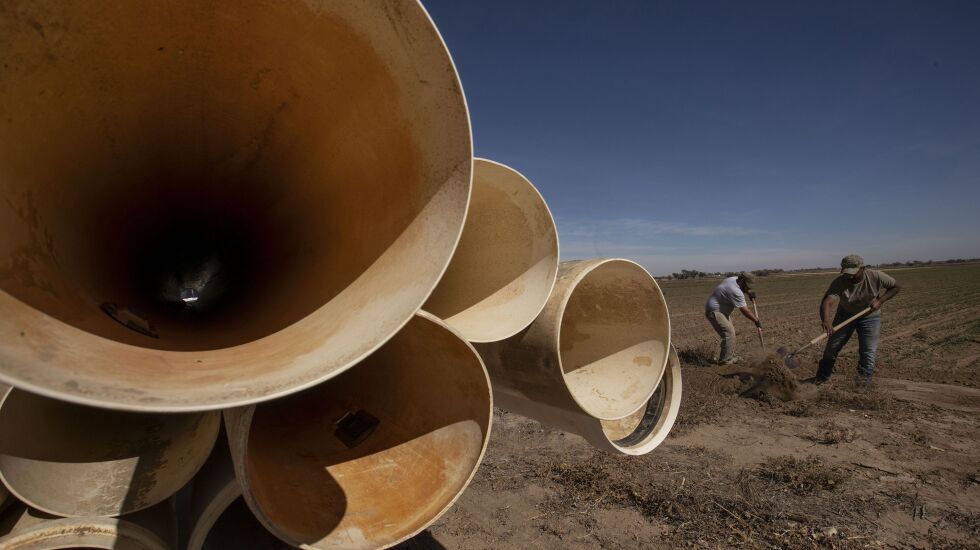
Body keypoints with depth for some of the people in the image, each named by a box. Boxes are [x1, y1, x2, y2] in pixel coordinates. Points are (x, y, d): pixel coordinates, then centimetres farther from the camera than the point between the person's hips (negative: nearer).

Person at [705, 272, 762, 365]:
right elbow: (745, 311, -21)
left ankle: (730, 357, 21)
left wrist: (750, 292, 13)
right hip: (714, 312, -11)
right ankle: (725, 360, -8)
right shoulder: (736, 291, -26)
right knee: (729, 333, -16)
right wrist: (756, 320, -10)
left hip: (722, 311, 11)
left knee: (730, 332, 13)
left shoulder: (734, 279, 3)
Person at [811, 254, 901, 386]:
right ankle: (823, 375, 16)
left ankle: (864, 378, 12)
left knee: (868, 350, -4)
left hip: (870, 316, 0)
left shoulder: (876, 276, -22)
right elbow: (827, 302, -42)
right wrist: (825, 320, -61)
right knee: (832, 346, 1)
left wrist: (880, 301, -21)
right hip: (845, 315, 0)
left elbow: (896, 286, -5)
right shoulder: (838, 282, -28)